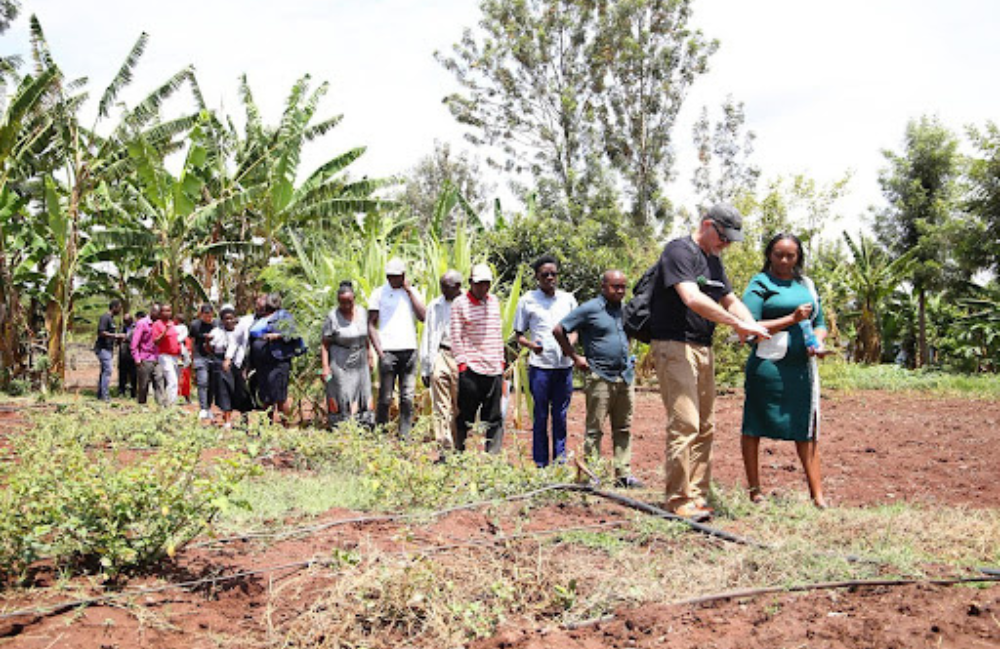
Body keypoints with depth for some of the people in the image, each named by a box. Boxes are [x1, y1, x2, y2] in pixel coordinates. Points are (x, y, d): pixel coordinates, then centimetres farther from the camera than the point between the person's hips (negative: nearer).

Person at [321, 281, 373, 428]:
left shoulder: (362, 312, 3)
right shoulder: (332, 317, -12)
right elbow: (325, 344, -10)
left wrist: (369, 358, 15)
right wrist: (325, 367, -16)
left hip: (360, 362, 5)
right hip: (340, 362, -5)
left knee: (362, 393, 3)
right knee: (341, 396, -4)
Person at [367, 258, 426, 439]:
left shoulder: (412, 292, 13)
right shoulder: (379, 293, 6)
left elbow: (423, 317, -1)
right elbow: (371, 325, 4)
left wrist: (409, 291, -1)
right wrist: (379, 352, -6)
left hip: (409, 350, 2)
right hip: (388, 351, -2)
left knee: (407, 398, 0)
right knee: (385, 398, -1)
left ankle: (405, 436, 4)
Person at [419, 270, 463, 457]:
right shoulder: (435, 306, 11)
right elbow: (428, 337, 13)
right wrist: (425, 368, 9)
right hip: (441, 356, 1)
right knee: (441, 408, -8)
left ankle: (458, 448, 14)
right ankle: (444, 448, -8)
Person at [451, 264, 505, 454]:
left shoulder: (494, 301, 14)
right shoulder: (460, 303, -1)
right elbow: (455, 336, -4)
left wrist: (501, 360, 15)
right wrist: (462, 363, -10)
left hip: (494, 369, 5)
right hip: (471, 369, -5)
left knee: (494, 418, 4)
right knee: (466, 415, 2)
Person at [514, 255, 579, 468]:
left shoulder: (568, 299, 11)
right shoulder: (528, 300, 3)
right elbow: (519, 335, 6)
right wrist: (531, 345, -14)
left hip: (564, 365, 2)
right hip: (539, 366, -2)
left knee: (561, 415, 7)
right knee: (540, 416, 3)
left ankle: (561, 461, 16)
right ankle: (540, 463, 11)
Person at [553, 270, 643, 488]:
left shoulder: (624, 310, 14)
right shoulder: (589, 309, -6)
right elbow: (558, 330, -6)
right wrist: (575, 357, -6)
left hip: (625, 376, 7)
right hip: (600, 377, -7)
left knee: (623, 429, 8)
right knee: (594, 429, -2)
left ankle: (623, 475, 14)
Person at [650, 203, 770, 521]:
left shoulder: (713, 260, 20)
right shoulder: (680, 251, -9)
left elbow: (730, 299, 19)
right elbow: (692, 299, -22)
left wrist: (753, 326, -1)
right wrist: (737, 323, -23)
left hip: (703, 349, 9)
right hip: (675, 346, -9)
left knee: (705, 427, 8)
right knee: (684, 424, -13)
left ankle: (697, 495, 15)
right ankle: (679, 500, -8)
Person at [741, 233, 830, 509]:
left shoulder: (806, 284, 16)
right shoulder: (760, 284, -2)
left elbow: (820, 323, 22)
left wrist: (819, 341, -1)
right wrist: (792, 319, -16)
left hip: (802, 366, 5)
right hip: (768, 366, -5)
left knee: (806, 429, 6)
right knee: (754, 426, 4)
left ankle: (817, 494, 10)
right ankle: (754, 489, 17)